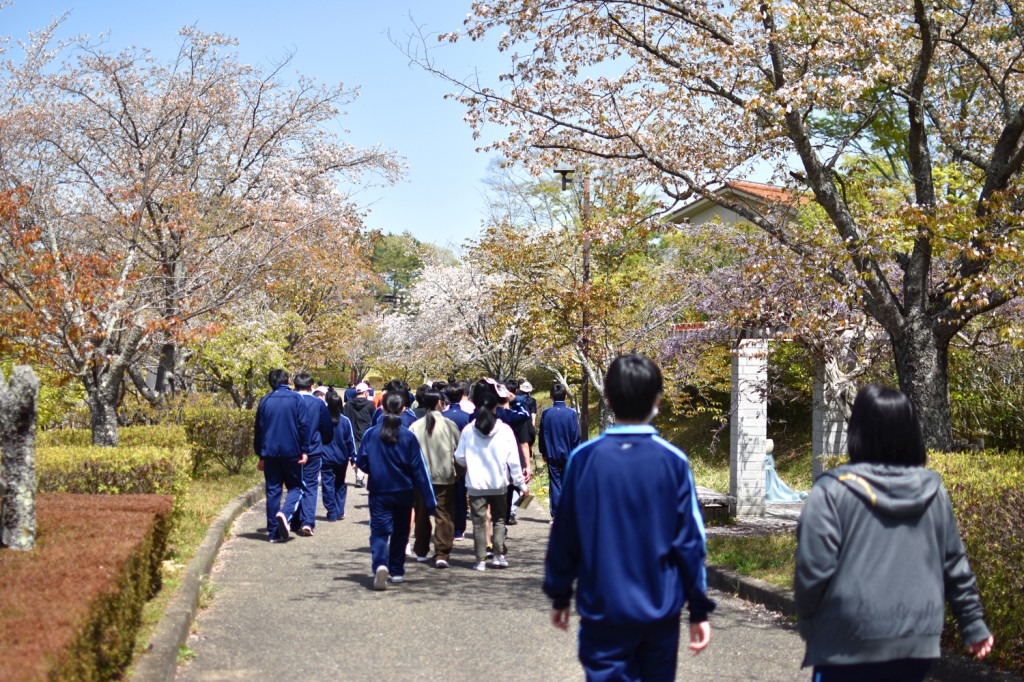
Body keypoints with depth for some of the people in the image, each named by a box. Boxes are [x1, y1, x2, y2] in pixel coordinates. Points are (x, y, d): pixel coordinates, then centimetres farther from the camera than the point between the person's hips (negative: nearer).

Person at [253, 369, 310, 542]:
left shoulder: (265, 401, 7)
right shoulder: (295, 398, -2)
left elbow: (258, 429, 10)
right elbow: (303, 425, -6)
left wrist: (260, 455, 16)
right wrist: (304, 450, -1)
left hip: (270, 452, 2)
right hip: (291, 451, -2)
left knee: (273, 490, 7)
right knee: (295, 487, 9)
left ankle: (274, 532, 5)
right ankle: (285, 513, -19)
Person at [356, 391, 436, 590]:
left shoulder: (371, 434, -8)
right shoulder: (409, 437, -8)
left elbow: (361, 463, -2)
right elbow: (419, 470, -7)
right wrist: (430, 501, -4)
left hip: (379, 492, -1)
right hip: (403, 492, 1)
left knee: (379, 531, -3)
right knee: (400, 532, 18)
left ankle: (380, 565, -30)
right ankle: (396, 571, 28)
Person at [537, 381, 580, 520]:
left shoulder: (546, 413, -5)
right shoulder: (571, 413, -8)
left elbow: (541, 435, 1)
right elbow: (576, 436, -4)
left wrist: (544, 452, 13)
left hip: (552, 455, 1)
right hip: (568, 454, -1)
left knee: (555, 484, 5)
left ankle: (555, 515, 4)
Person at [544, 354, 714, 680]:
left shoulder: (584, 458, -7)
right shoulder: (673, 461, -8)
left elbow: (564, 537, -1)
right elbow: (690, 540, -5)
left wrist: (559, 595, 12)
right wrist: (700, 609, 3)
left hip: (603, 609, -1)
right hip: (661, 609, 1)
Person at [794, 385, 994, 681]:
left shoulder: (833, 491, -12)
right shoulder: (934, 491, 3)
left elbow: (813, 570, -13)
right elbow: (955, 566, 10)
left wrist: (808, 624, 4)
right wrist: (973, 624, 22)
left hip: (850, 646, -4)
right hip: (918, 644, 5)